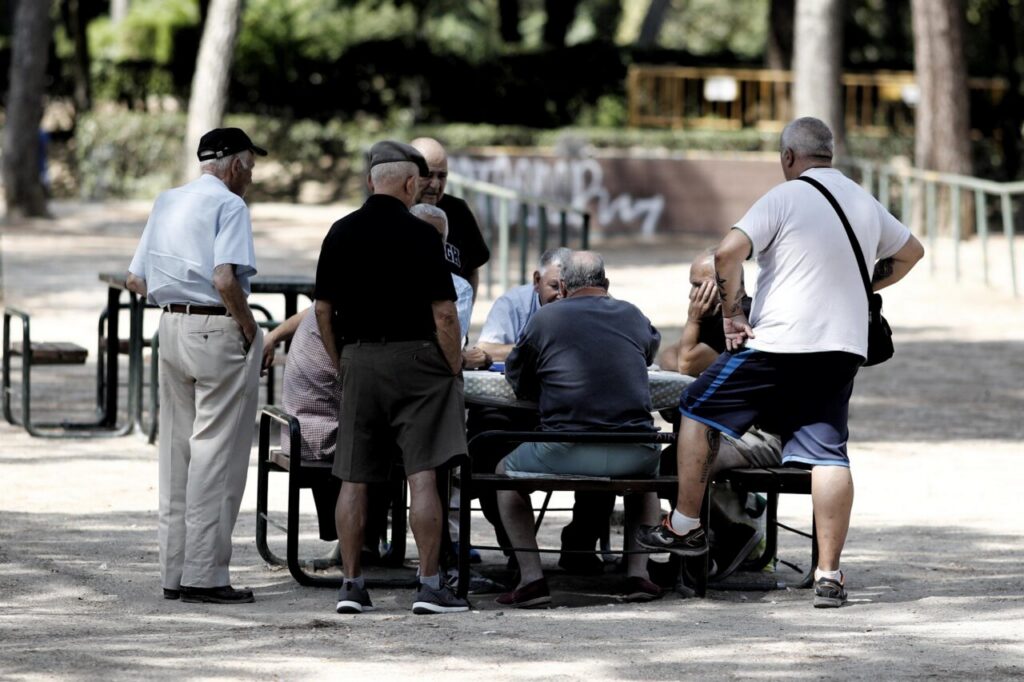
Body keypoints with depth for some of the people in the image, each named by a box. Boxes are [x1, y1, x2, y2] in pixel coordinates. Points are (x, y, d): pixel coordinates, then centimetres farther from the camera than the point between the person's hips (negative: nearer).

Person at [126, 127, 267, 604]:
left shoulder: (167, 203, 15)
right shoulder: (228, 205, -10)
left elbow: (136, 280, 15)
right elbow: (225, 280, -22)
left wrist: (174, 299, 15)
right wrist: (250, 328, -11)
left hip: (172, 327, 8)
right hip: (218, 330, -8)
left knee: (177, 449, 12)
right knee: (216, 453, -4)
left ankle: (174, 572, 15)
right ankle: (204, 574, -5)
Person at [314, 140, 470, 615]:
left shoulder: (341, 233, 5)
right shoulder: (419, 235, -8)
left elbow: (322, 309, 9)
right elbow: (443, 313, -11)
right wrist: (455, 369, 0)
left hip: (358, 361, 4)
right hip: (414, 357, -4)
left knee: (354, 480, 7)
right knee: (422, 475, -4)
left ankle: (351, 584, 7)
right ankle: (429, 585, -6)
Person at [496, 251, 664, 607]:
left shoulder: (545, 318, 4)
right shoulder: (633, 316, 14)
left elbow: (517, 379, 16)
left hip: (566, 454, -3)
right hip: (633, 455, 3)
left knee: (506, 473, 26)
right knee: (649, 470, 39)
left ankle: (531, 577, 11)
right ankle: (638, 572, 24)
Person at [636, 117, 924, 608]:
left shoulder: (784, 198, -7)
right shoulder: (866, 205, 12)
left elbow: (727, 253, -17)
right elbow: (910, 252, 29)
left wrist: (731, 314, -8)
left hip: (779, 343, -5)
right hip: (844, 346, 5)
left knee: (699, 411, 13)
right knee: (828, 453, 2)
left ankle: (684, 525, 17)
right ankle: (828, 573, -5)